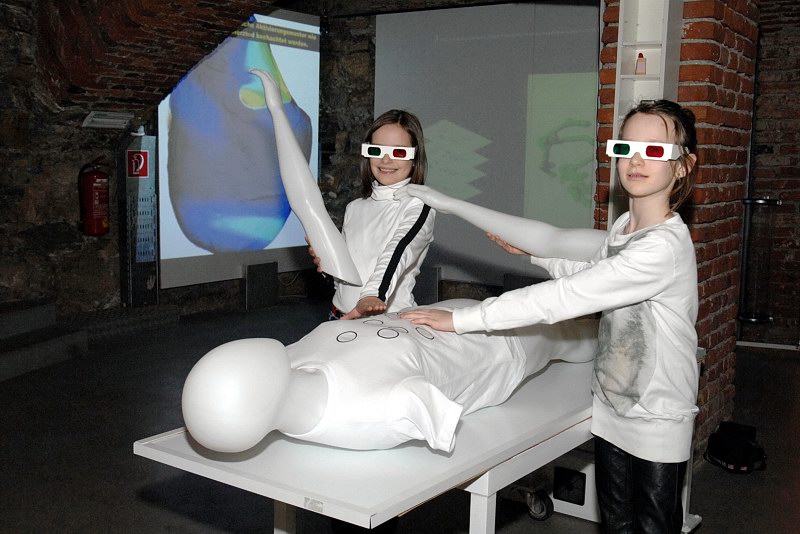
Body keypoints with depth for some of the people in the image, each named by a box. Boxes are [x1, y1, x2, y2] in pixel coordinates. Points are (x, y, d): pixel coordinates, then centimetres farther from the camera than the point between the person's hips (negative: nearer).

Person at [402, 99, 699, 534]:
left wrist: (460, 319, -28)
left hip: (657, 421, -7)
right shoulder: (623, 226, 2)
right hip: (611, 408, 8)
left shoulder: (665, 246, -27)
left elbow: (562, 298, -31)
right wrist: (534, 250, 18)